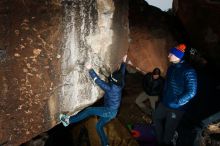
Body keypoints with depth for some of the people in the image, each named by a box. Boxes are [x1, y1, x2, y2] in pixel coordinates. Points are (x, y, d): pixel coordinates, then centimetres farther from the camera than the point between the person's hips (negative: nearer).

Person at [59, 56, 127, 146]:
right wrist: (123, 62, 27)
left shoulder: (110, 88, -24)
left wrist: (90, 70, -18)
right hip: (113, 112, 9)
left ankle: (68, 120, -7)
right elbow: (122, 73, 15)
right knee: (99, 126, 16)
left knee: (89, 111, -8)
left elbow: (98, 81, -23)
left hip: (109, 111, -9)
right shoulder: (120, 85, -1)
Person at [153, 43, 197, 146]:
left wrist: (176, 103, -21)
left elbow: (191, 92, -24)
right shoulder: (172, 67, 1)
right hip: (164, 102, 8)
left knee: (169, 128, 7)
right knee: (156, 118, 23)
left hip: (176, 108, -8)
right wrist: (164, 97, 14)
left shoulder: (188, 71, -23)